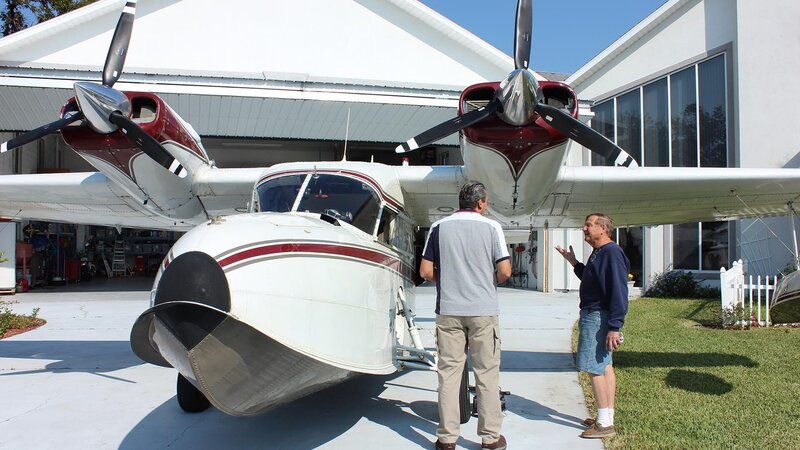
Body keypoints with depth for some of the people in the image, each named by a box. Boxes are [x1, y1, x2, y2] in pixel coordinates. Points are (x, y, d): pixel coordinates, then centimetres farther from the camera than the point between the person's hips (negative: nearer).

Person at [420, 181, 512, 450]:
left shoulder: (439, 227, 4)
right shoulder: (491, 227, -2)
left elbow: (425, 271, 2)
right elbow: (505, 271, -5)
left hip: (449, 310, 2)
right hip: (483, 310, -1)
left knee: (449, 372, 6)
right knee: (487, 373, 7)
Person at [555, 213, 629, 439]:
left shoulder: (612, 253, -18)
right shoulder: (598, 252, 14)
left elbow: (619, 292, -23)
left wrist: (614, 327, -25)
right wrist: (574, 262, 20)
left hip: (597, 317, -11)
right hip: (593, 316, 11)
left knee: (594, 368, -7)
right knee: (604, 366, 14)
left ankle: (605, 424, 0)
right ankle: (607, 418, 23)